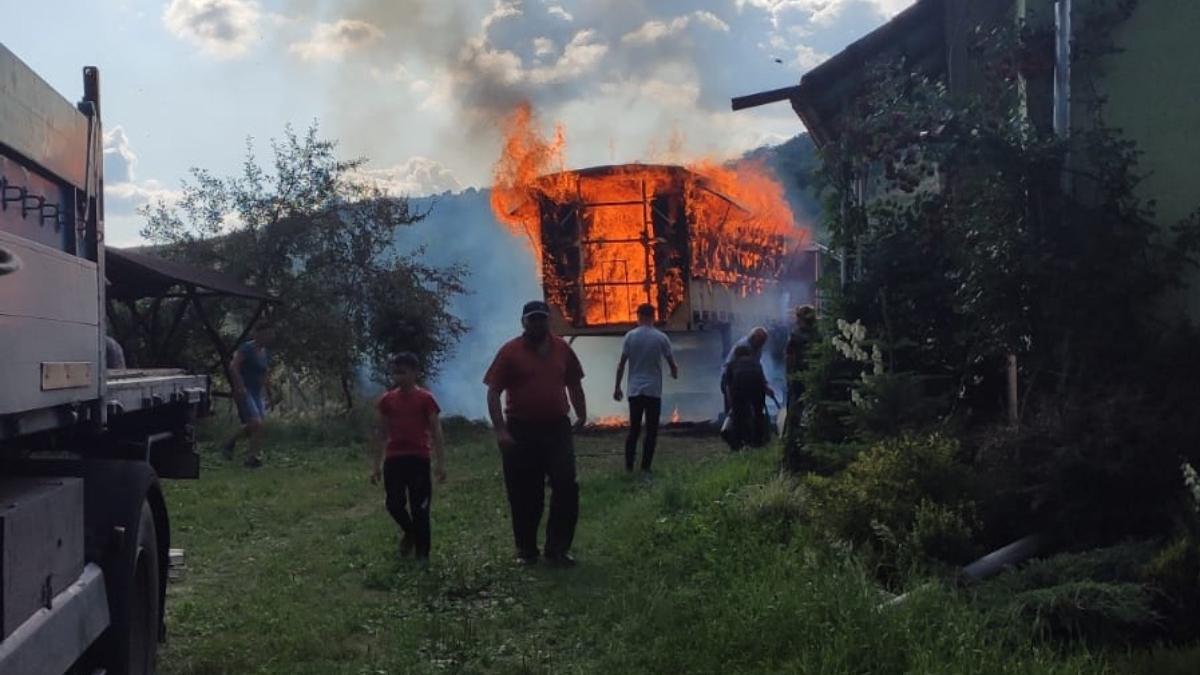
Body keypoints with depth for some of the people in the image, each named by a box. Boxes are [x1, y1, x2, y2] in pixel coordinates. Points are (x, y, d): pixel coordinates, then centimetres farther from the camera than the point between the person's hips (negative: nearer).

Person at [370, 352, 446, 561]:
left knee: (420, 507, 0)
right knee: (394, 504, 0)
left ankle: (422, 554, 10)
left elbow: (436, 432, -3)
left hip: (418, 458, -3)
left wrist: (441, 463, -9)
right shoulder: (387, 400, 6)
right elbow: (383, 434, 12)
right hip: (394, 459, 3)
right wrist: (377, 465, 10)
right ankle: (408, 532, 30)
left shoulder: (425, 399, -3)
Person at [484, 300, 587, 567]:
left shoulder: (562, 348, 6)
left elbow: (574, 384, 19)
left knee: (566, 488, -2)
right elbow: (493, 392, -7)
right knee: (524, 494, 4)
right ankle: (526, 550, 19)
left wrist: (581, 414, 11)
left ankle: (558, 548, 9)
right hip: (521, 432, -3)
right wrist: (500, 430, -14)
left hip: (557, 429, 3)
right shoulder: (510, 352, -5)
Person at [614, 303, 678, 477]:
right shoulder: (661, 337, -3)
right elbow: (671, 362, 3)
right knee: (651, 431, 3)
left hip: (635, 390, 2)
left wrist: (617, 387, 6)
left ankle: (629, 466, 11)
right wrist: (675, 373, 26)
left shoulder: (630, 336, -1)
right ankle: (645, 468, -1)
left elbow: (621, 364, -2)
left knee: (634, 429, 12)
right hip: (654, 391, -2)